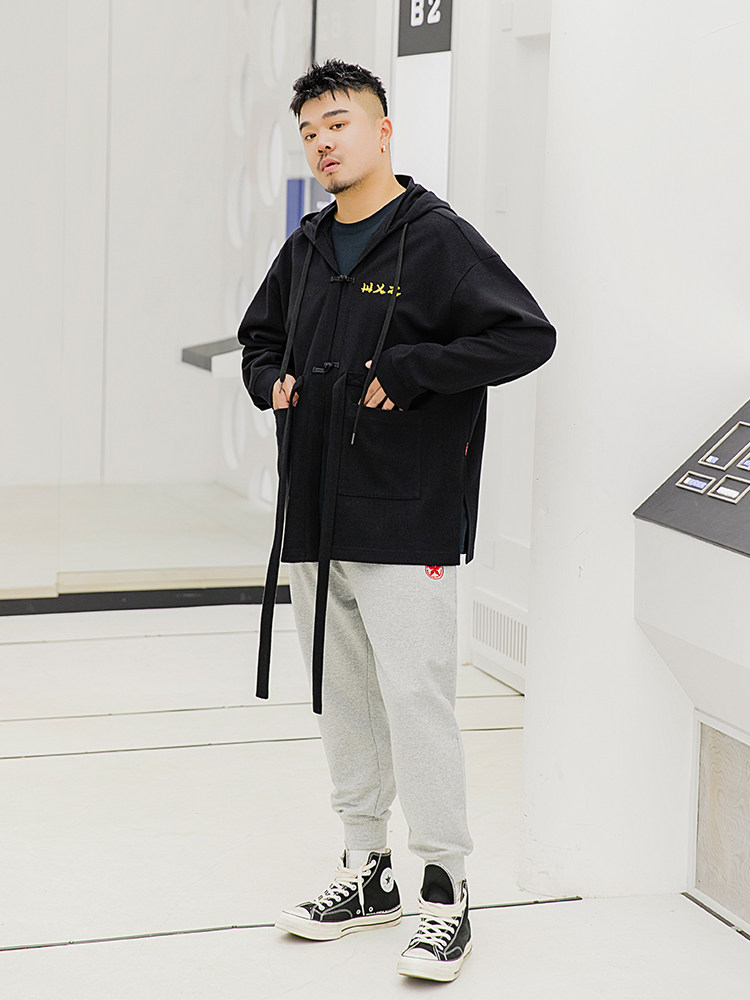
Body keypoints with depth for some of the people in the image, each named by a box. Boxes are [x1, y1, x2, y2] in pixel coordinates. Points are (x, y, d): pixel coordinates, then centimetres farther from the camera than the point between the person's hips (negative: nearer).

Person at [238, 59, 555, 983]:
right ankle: (366, 871, 26)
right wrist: (271, 381, 6)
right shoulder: (305, 250, 14)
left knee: (415, 697, -7)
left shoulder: (436, 239, -7)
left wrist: (407, 370, -18)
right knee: (341, 699, 13)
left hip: (404, 522, -7)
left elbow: (527, 336, -14)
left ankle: (445, 891, 4)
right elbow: (259, 337, 29)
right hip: (315, 517, 7)